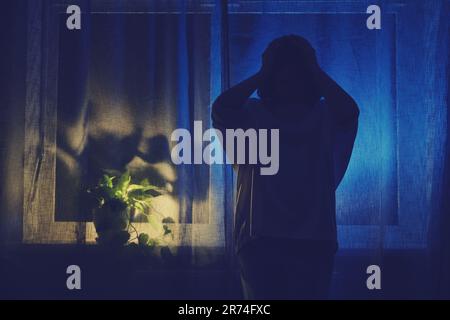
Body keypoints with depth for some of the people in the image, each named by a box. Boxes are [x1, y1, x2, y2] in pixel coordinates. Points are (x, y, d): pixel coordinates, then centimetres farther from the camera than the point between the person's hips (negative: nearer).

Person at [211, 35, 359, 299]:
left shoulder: (325, 116, 9)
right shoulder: (251, 114, 8)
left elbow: (349, 111, -14)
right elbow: (221, 110, -13)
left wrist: (314, 69, -5)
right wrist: (262, 75, -4)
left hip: (313, 239, 1)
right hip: (260, 238, 0)